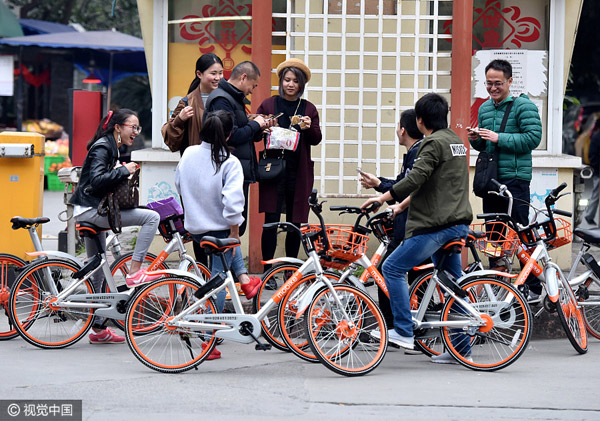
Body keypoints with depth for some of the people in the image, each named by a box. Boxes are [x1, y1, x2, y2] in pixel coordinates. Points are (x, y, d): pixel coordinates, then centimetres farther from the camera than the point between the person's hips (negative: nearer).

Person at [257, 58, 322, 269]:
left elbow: (316, 139, 4)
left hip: (298, 171, 2)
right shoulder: (268, 105, 7)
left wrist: (309, 128, -16)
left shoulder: (308, 109, 11)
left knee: (295, 223, 5)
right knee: (271, 221, -9)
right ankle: (267, 271, -6)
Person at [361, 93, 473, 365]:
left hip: (436, 225, -10)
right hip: (457, 224, 10)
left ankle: (404, 332, -8)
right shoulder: (456, 142, 19)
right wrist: (402, 203, 32)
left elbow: (415, 178, -22)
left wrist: (383, 198, -15)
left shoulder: (434, 143, -12)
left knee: (393, 268, -5)